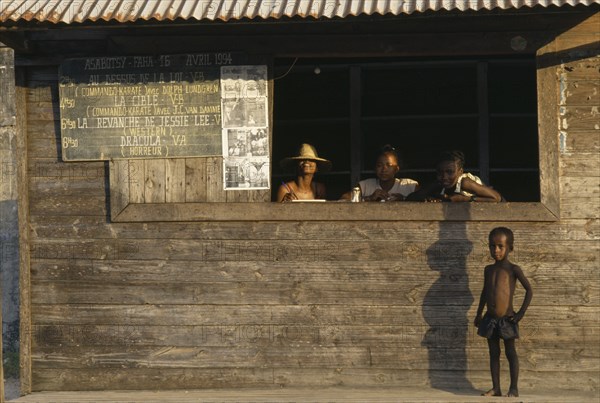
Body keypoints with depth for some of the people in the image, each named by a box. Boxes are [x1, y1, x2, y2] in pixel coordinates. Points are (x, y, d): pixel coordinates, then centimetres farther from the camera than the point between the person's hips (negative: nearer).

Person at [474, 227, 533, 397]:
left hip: (507, 319, -5)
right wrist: (479, 314, 20)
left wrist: (521, 313, -11)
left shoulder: (513, 269, -8)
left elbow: (529, 290, -7)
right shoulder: (488, 269, 7)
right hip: (490, 319, 5)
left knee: (510, 353, 3)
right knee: (493, 353, 9)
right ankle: (495, 388, 15)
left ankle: (514, 388, 9)